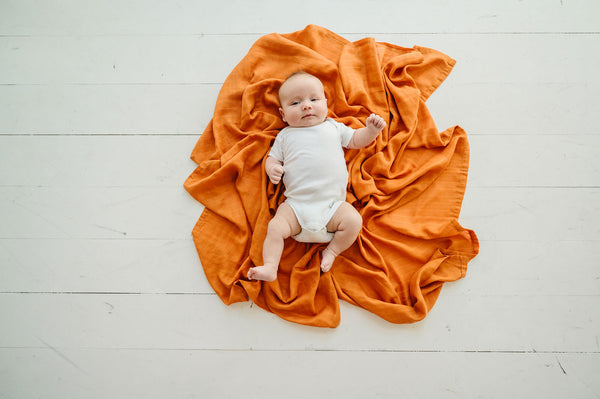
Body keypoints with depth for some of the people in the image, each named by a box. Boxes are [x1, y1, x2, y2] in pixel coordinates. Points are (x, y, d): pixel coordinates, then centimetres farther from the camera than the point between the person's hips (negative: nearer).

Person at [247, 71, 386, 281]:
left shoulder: (333, 127, 16)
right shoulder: (286, 135, 15)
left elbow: (356, 140, 22)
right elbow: (273, 158, 16)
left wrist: (371, 130, 1)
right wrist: (272, 169, -8)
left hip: (332, 204, 1)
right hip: (296, 204, 0)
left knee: (354, 221, -21)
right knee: (275, 228, -21)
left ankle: (332, 250, 0)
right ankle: (270, 267, -14)